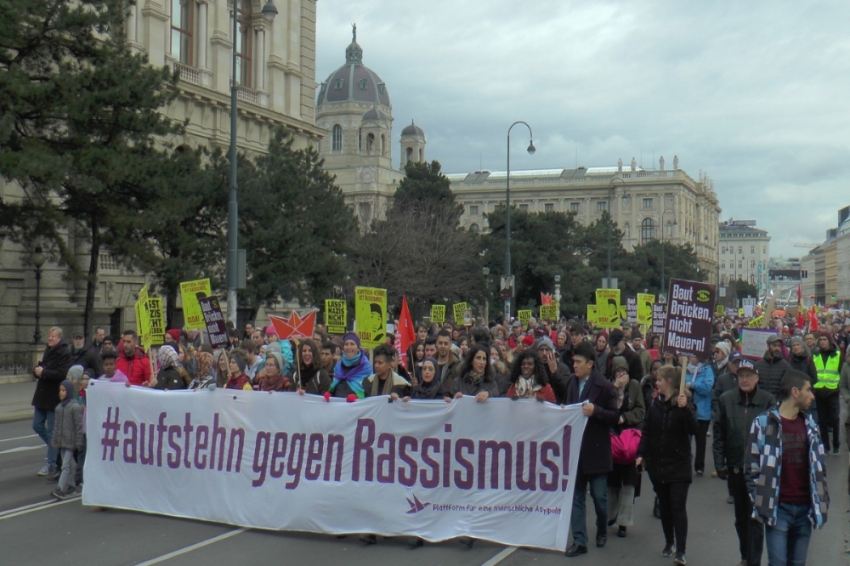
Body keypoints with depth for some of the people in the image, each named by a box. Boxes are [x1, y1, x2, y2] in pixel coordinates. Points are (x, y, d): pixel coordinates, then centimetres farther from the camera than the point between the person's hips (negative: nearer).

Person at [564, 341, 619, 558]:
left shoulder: (604, 386, -10)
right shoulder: (572, 383, 6)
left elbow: (615, 416, -10)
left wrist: (595, 411, -23)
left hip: (596, 449, -5)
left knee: (599, 495, 8)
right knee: (576, 495, 5)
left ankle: (602, 530, 32)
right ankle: (579, 541, 9)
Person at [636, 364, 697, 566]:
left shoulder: (682, 404, -9)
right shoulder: (655, 404, 5)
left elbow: (694, 430, -19)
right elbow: (646, 431, 10)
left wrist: (685, 408, -32)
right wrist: (641, 454, 2)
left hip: (678, 465, -5)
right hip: (657, 463, 5)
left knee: (678, 507, -6)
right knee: (664, 505, 13)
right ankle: (669, 542, 25)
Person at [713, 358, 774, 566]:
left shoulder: (768, 401, -8)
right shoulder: (726, 400, -1)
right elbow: (718, 434, 2)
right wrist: (719, 463, -1)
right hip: (735, 468, 3)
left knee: (755, 517, -2)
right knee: (741, 516, 16)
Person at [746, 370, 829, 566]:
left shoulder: (809, 424, 10)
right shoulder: (764, 423, -6)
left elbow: (818, 465, 14)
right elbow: (752, 467, -5)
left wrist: (821, 501, 7)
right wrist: (759, 503, -8)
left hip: (805, 508, 5)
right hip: (778, 508, -5)